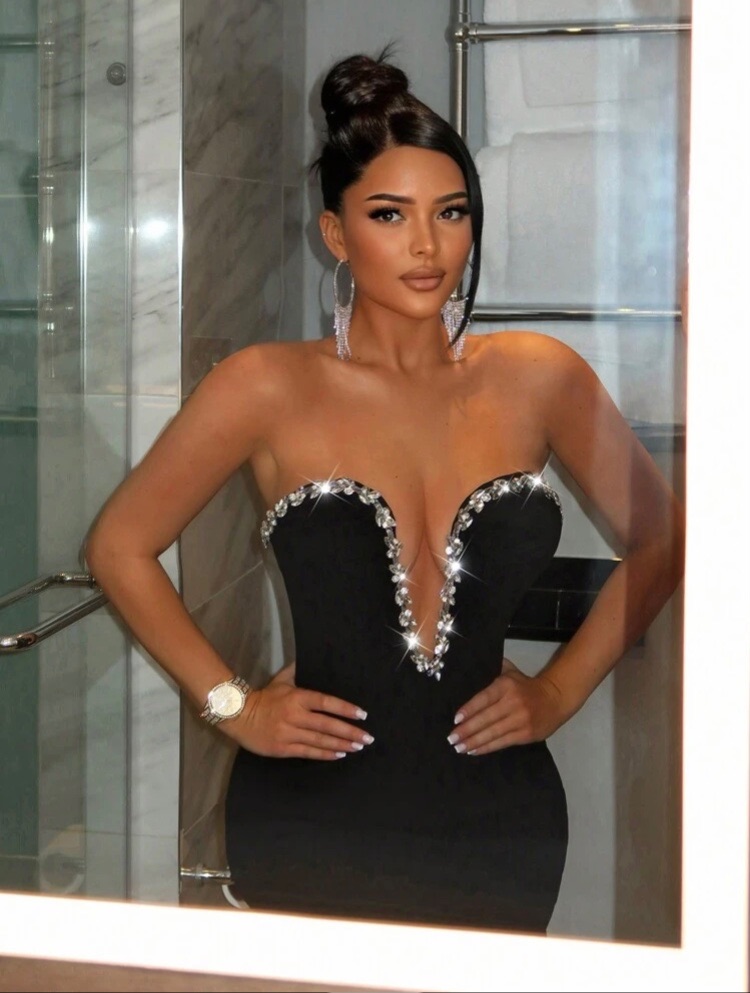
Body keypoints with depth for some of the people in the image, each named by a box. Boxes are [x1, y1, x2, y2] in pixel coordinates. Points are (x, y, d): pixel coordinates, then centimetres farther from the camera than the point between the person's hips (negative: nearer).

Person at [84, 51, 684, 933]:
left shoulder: (538, 378, -1)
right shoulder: (270, 388, -6)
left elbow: (660, 540, 12)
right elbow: (119, 546, 2)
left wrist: (562, 689, 4)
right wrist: (231, 704, -2)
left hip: (497, 825, 2)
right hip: (314, 825, -2)